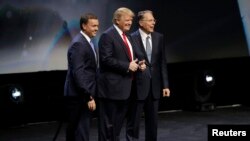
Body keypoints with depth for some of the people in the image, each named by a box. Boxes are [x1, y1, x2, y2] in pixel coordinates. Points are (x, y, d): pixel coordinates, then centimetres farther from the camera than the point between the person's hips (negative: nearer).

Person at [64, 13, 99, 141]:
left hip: (84, 95, 10)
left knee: (74, 129, 14)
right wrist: (89, 97, -22)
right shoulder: (78, 44, -16)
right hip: (79, 96, -10)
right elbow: (78, 73, -22)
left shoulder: (87, 42, 15)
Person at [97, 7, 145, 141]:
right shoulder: (107, 35, -12)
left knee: (119, 120, 16)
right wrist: (127, 66, -21)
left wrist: (138, 63, 5)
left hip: (125, 85, 9)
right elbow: (106, 59, -20)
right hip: (112, 86, -9)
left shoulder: (127, 36, 16)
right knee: (109, 122, -2)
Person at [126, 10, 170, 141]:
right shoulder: (131, 38, -9)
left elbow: (162, 62, 7)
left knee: (152, 121, 13)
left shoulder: (159, 38, 6)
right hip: (138, 85, -5)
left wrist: (165, 85, 5)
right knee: (133, 121, 3)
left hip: (154, 86, 5)